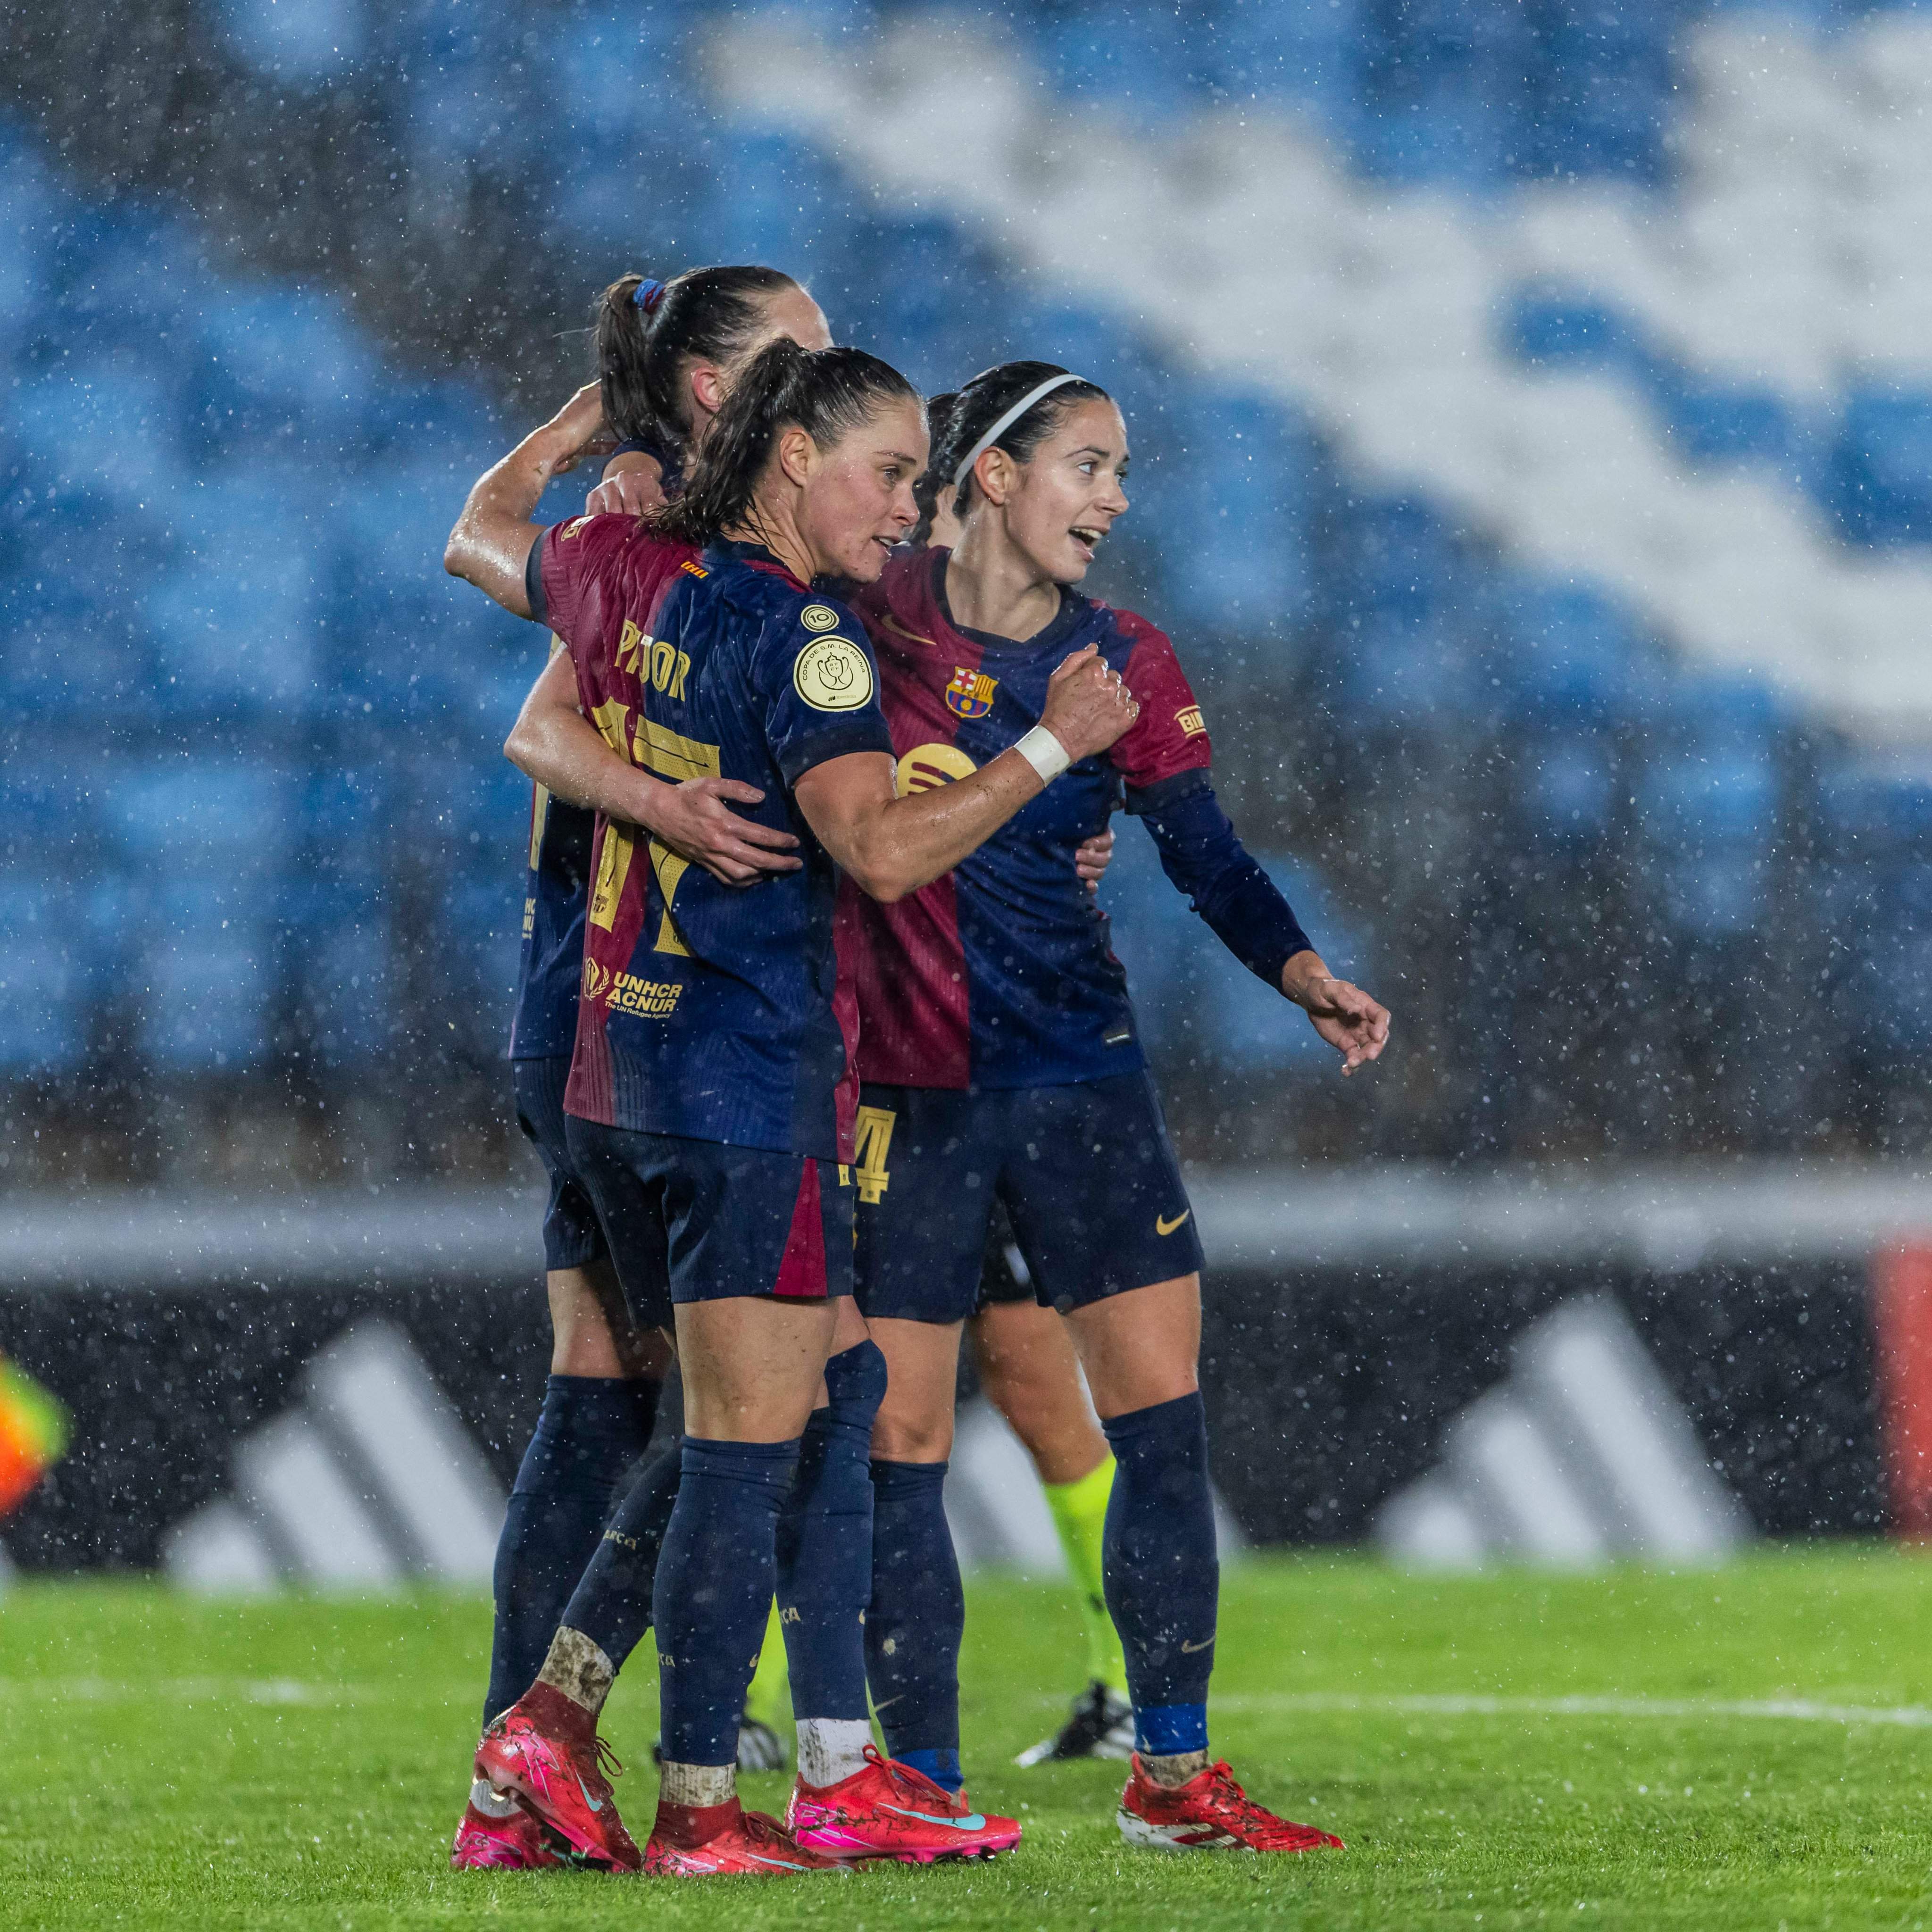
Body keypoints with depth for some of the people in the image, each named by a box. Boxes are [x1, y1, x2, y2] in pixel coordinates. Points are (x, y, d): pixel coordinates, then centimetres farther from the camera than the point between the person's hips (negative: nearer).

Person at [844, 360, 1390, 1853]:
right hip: (902, 1079, -3)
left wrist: (1311, 980, -13)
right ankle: (922, 1777, 7)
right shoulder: (872, 623, -5)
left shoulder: (1125, 665, 4)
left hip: (1078, 1070, 3)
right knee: (898, 1431, -2)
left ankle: (1171, 1773, 5)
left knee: (1164, 1411, -3)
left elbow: (1209, 858, 1)